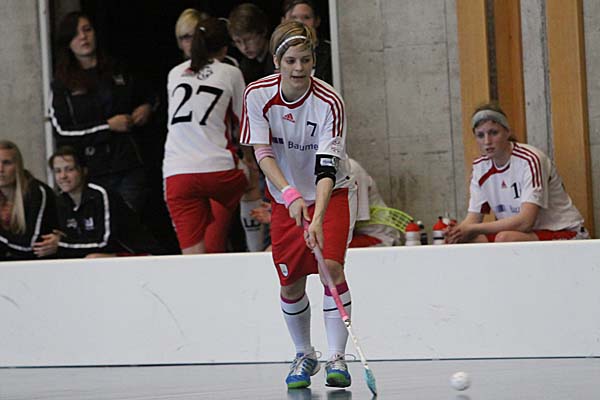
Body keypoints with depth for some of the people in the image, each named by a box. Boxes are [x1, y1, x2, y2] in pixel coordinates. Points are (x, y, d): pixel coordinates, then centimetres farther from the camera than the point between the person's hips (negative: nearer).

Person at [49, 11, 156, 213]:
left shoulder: (117, 71, 15)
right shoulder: (62, 83, 3)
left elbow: (147, 96, 34)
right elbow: (62, 132, -6)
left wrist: (146, 108, 10)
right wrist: (108, 126, -9)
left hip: (128, 166, 3)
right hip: (92, 172, -3)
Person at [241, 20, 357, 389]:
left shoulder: (329, 102, -24)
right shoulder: (258, 95, -15)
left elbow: (327, 168, -29)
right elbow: (263, 154, -18)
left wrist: (317, 218, -41)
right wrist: (291, 194, -33)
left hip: (332, 193, -3)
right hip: (286, 196, 3)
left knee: (331, 266, -21)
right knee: (291, 283, 2)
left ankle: (337, 358, -14)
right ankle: (305, 355, 24)